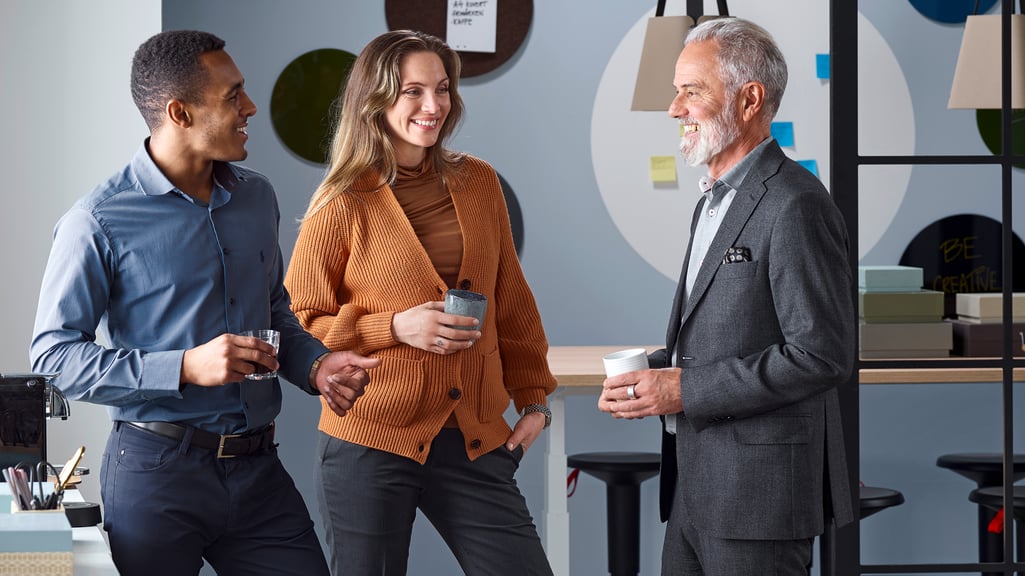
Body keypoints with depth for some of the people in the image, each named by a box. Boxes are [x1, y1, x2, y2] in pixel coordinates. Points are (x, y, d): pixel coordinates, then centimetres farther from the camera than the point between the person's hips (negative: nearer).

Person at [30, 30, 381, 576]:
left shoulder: (256, 197, 11)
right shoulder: (99, 222, -10)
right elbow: (53, 356, -13)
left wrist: (315, 365, 2)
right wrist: (187, 367, -21)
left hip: (257, 469, 5)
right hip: (156, 470, -5)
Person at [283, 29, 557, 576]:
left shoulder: (478, 183, 9)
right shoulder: (345, 204, -4)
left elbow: (511, 301, 16)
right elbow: (299, 324, -2)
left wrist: (533, 399, 12)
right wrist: (394, 327, -14)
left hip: (474, 441, 4)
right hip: (369, 443, -3)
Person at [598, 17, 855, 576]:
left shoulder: (794, 204, -15)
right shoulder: (712, 201, 17)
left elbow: (823, 354, -20)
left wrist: (684, 389, -19)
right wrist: (653, 370, 4)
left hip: (759, 486, -9)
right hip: (694, 485, 9)